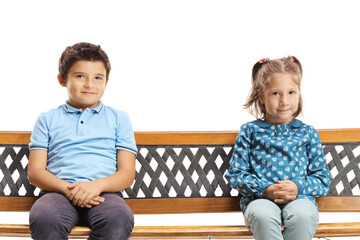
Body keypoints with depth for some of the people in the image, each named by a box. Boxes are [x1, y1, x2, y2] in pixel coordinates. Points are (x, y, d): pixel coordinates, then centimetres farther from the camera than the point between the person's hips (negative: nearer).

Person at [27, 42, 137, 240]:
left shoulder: (118, 119, 19)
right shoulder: (48, 119, 20)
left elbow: (127, 173, 11)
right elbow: (35, 171, 10)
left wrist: (97, 185, -11)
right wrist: (67, 188, -11)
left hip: (103, 193, 1)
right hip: (59, 191, 0)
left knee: (119, 220, -37)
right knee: (43, 219, -38)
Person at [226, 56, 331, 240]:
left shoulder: (307, 133, 14)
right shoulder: (249, 131, 11)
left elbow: (322, 180, 13)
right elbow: (236, 175, 7)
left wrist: (298, 188, -9)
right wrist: (265, 189, -11)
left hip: (299, 198, 1)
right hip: (260, 198, -1)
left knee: (303, 215, -36)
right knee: (262, 215, -37)